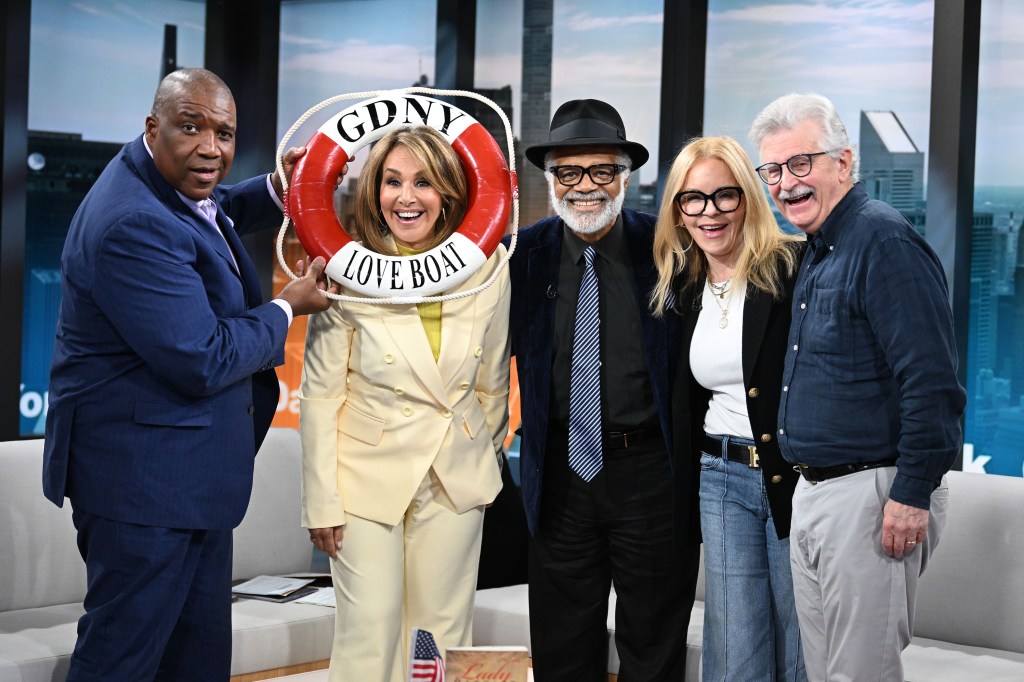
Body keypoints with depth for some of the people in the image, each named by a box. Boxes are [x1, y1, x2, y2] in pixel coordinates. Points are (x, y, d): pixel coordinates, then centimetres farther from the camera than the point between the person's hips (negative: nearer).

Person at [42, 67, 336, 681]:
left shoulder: (175, 185, 6)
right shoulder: (135, 226, -25)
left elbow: (211, 217, 33)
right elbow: (204, 361, -26)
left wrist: (276, 192, 12)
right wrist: (288, 308, -10)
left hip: (190, 472, 11)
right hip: (143, 477, -11)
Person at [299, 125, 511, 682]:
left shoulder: (487, 270, -3)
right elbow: (320, 396, -7)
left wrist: (485, 461, 18)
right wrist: (322, 502, -7)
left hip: (456, 482, 3)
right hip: (369, 480, -3)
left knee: (445, 634, 9)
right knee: (370, 636, -2)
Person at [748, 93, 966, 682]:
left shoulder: (884, 241, -15)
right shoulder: (820, 252, 16)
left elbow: (932, 383, -21)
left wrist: (912, 495, -22)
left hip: (872, 495, -10)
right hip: (815, 494, 10)